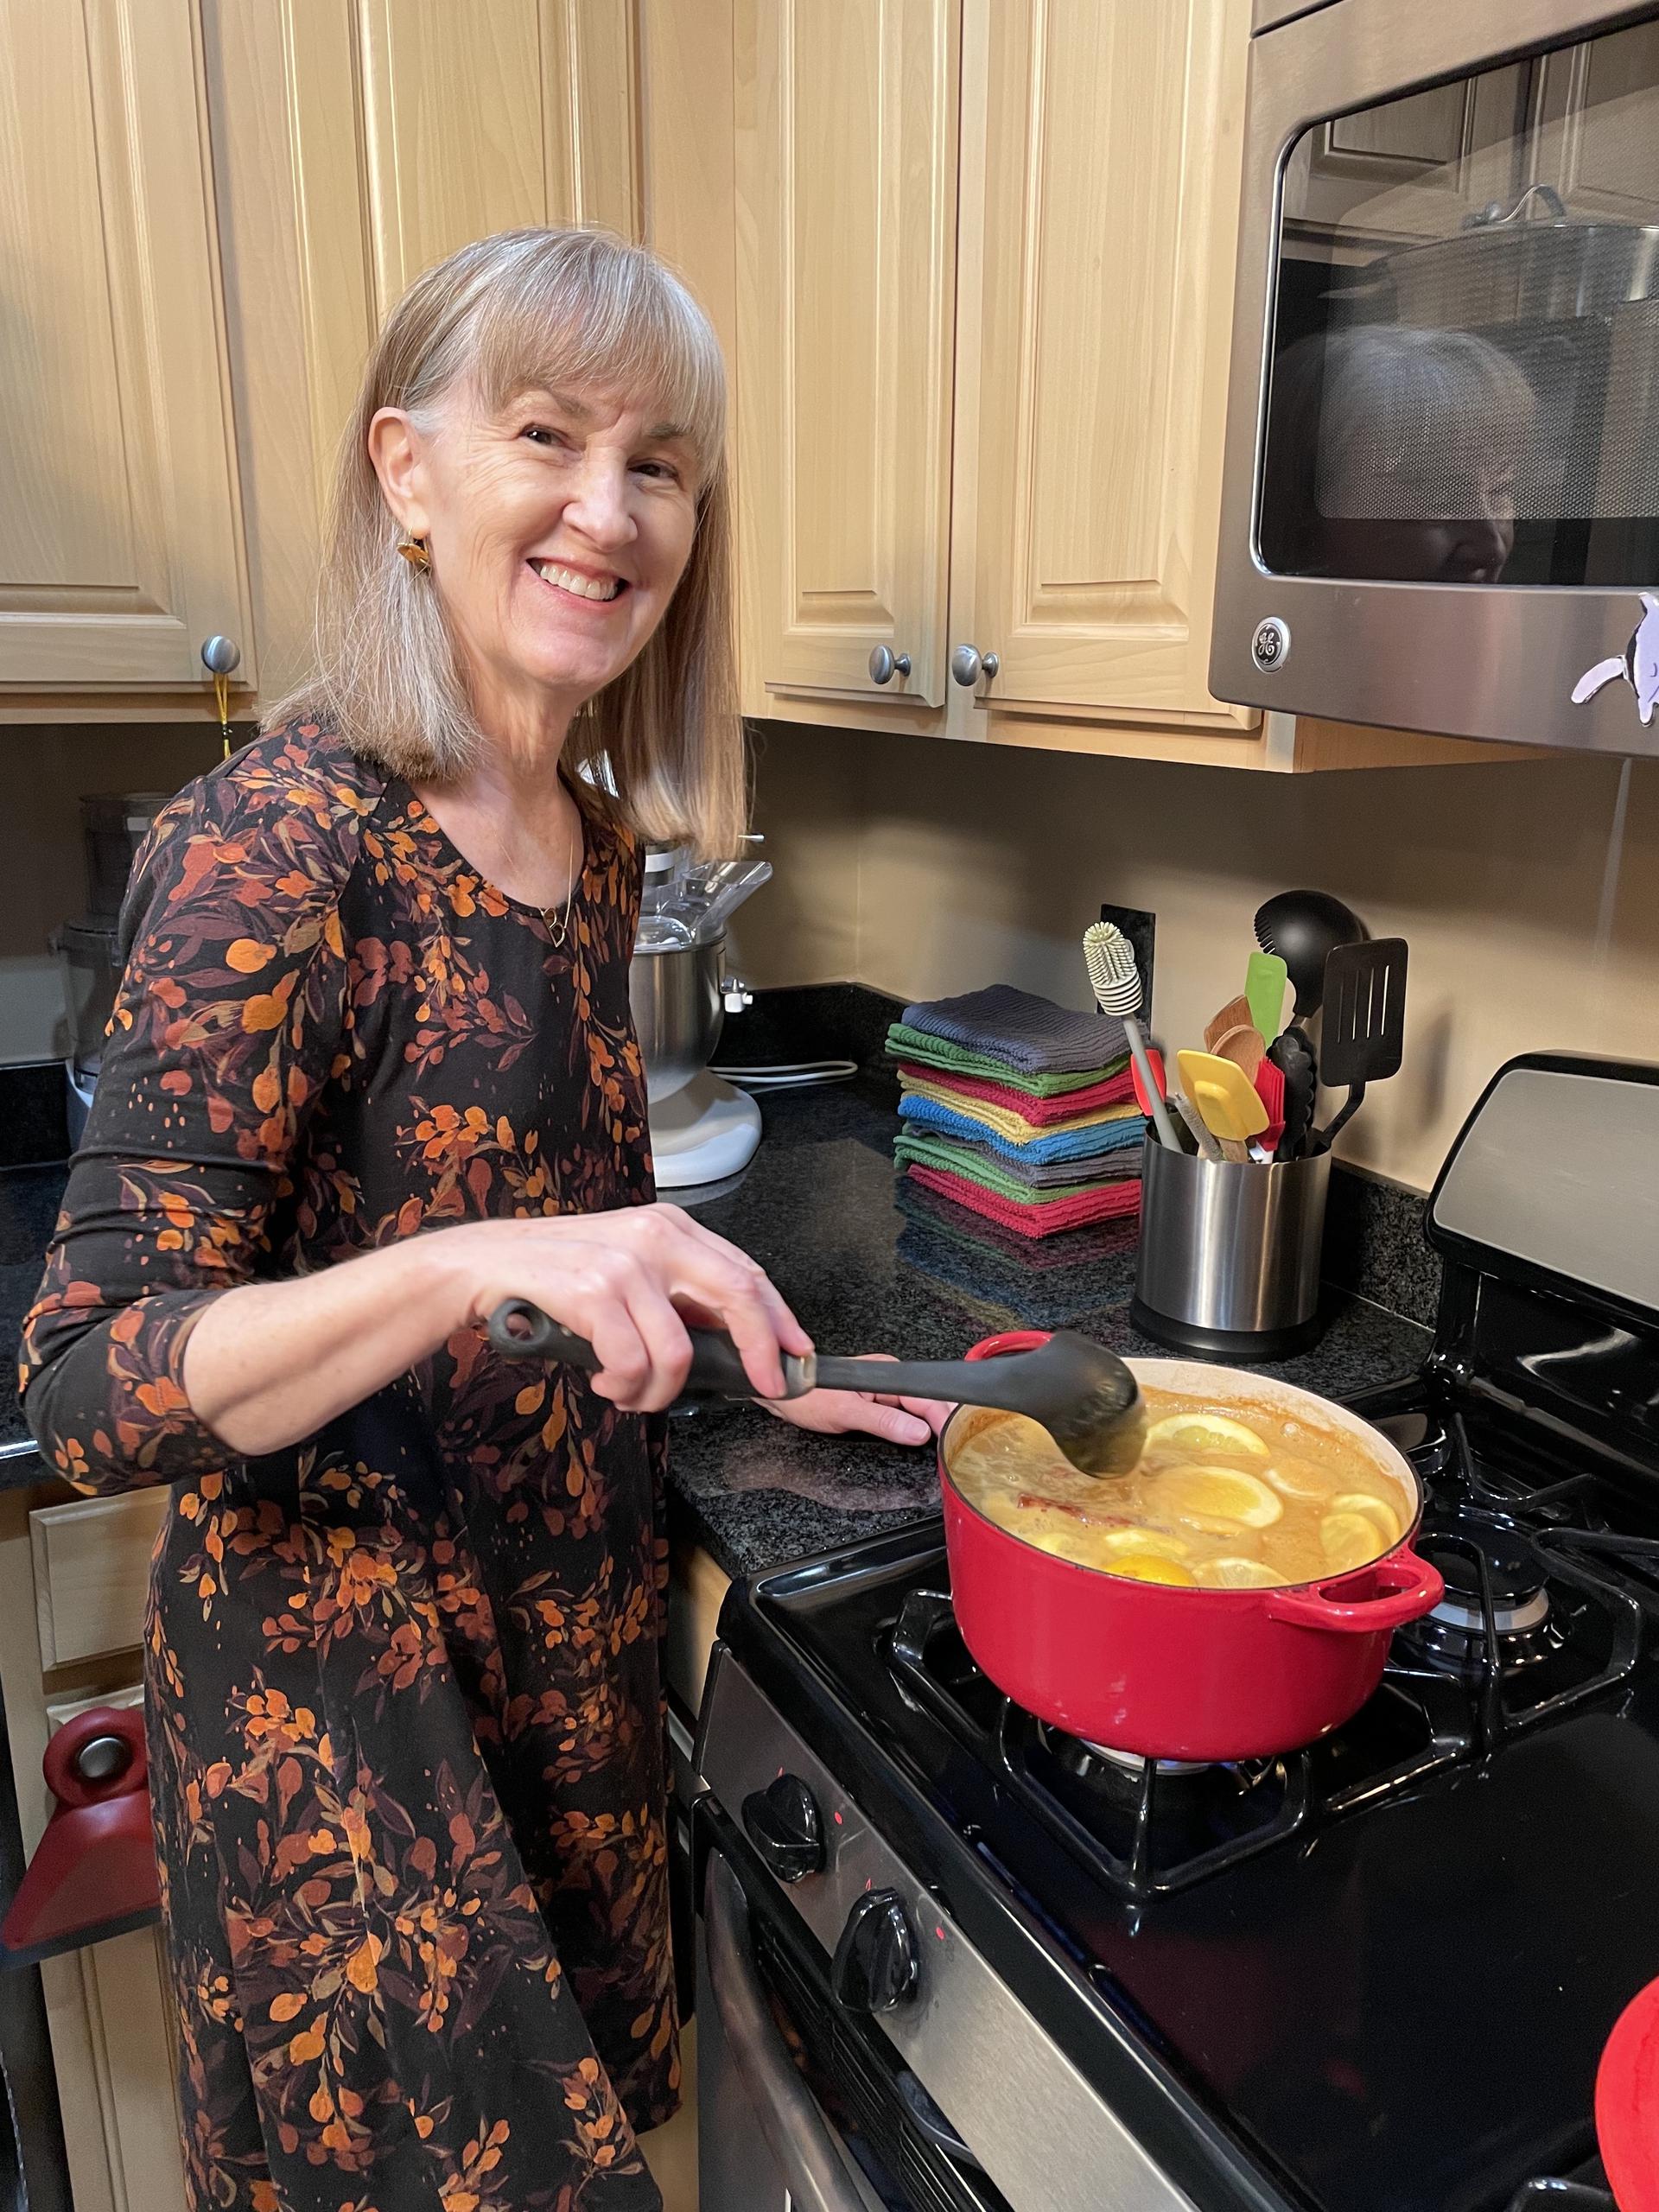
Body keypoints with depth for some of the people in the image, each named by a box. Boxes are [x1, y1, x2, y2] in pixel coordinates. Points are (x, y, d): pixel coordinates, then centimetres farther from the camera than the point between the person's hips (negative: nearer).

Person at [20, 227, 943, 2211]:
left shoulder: (594, 841, 1)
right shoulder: (282, 838, -22)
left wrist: (751, 1354, 5)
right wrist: (462, 1270, -38)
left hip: (571, 1644, 7)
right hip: (338, 1675, -7)